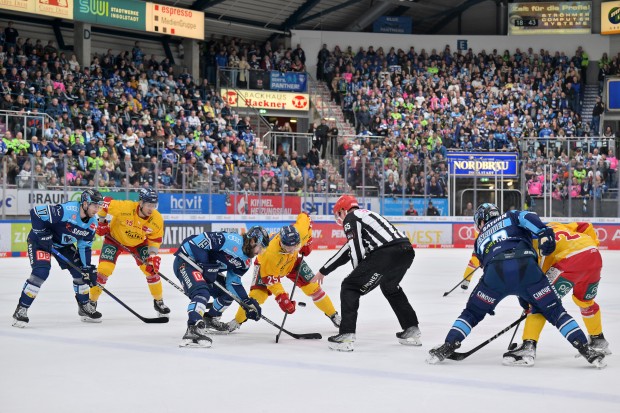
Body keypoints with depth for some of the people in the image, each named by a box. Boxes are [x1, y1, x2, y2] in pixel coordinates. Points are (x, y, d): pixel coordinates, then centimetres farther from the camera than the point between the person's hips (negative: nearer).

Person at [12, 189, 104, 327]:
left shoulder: (92, 223, -8)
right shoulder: (66, 210, -33)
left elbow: (85, 246, 1)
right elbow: (35, 212, -31)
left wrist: (88, 267, -7)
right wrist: (42, 234, -28)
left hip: (63, 244, 8)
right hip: (40, 240, -8)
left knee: (80, 270, 3)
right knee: (41, 272, -24)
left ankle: (84, 307, 23)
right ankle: (21, 309, -14)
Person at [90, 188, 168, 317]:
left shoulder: (157, 219, -23)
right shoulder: (125, 207, -36)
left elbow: (155, 239, -8)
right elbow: (105, 202, -21)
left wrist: (153, 256, -18)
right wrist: (102, 222, -14)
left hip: (138, 242, 3)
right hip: (115, 238, -3)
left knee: (151, 269, -7)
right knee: (104, 269, -15)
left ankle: (158, 301, 14)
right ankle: (91, 301, 1)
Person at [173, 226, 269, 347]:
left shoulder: (245, 261, 7)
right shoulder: (232, 240, -23)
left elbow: (234, 282, 8)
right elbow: (201, 239, -26)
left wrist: (248, 302, -3)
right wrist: (206, 264, -25)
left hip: (206, 268, 10)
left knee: (229, 292, 16)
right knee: (202, 293, -31)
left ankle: (210, 319, 35)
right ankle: (193, 330, -46)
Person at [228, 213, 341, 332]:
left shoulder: (301, 231, -36)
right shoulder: (271, 254, -44)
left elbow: (304, 217, -11)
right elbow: (270, 279, -34)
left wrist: (307, 242, -9)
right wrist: (281, 297, -40)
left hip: (293, 261, 4)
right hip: (266, 264, -4)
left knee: (312, 286, -2)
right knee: (258, 294, -19)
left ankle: (333, 314, 16)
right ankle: (238, 320, 4)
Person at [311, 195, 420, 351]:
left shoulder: (350, 218, 8)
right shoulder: (365, 214, 34)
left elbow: (356, 250, -5)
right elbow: (347, 251, 36)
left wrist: (359, 272, 9)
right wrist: (323, 271, 39)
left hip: (386, 253, -9)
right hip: (407, 250, 9)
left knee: (350, 287, 2)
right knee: (390, 287, 34)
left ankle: (346, 336, -6)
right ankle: (412, 330, 33)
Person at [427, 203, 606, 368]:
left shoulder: (480, 240, 37)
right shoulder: (510, 217, 31)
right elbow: (527, 217, 7)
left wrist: (523, 298, 42)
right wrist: (544, 233, -7)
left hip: (496, 271, 1)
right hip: (526, 266, -1)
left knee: (472, 312, 20)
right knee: (554, 311, 11)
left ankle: (447, 347, 9)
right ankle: (585, 349, 4)